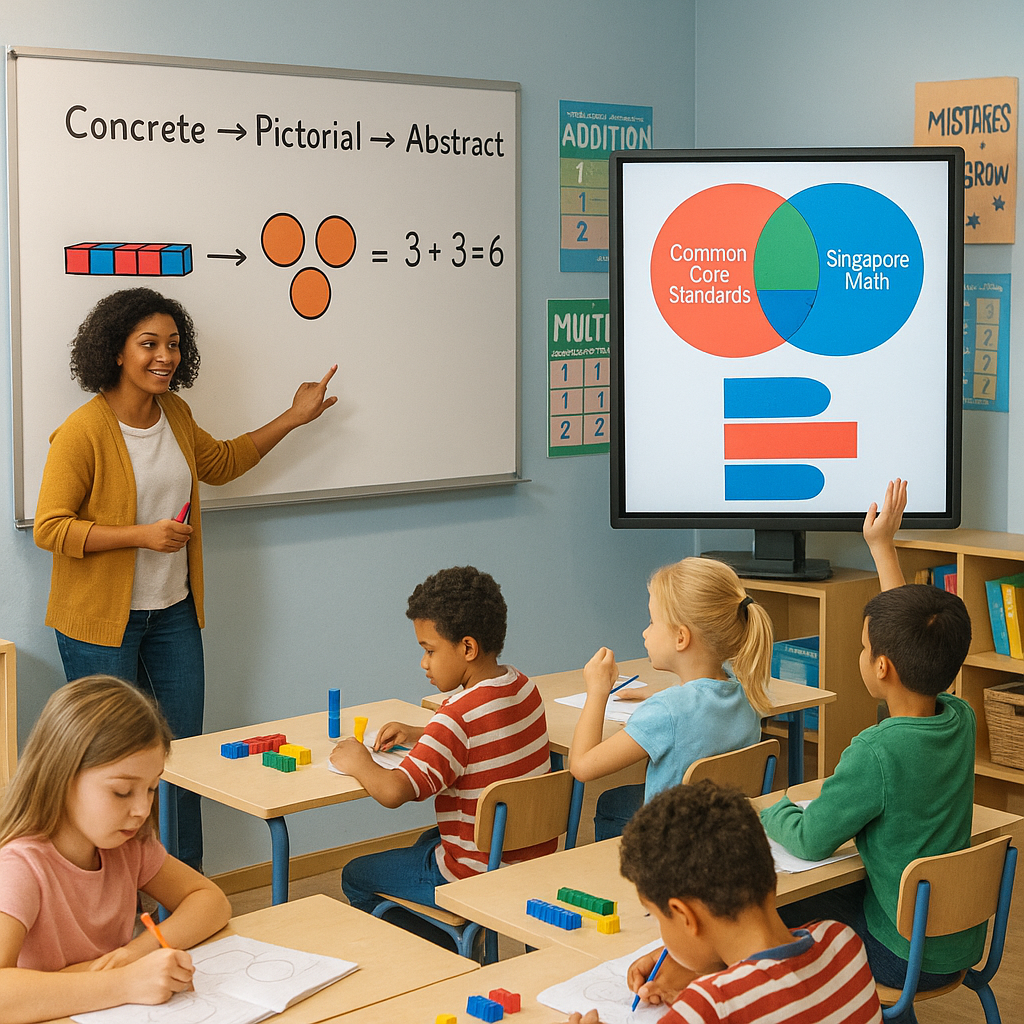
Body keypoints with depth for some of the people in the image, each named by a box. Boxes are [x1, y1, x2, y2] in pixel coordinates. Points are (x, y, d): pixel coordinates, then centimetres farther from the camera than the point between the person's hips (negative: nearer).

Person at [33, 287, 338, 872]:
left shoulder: (175, 413, 5)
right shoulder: (83, 433, -17)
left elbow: (220, 463, 25)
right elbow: (50, 529, -17)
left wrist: (292, 419, 23)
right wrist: (144, 535, -23)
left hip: (173, 610, 7)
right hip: (101, 619, -6)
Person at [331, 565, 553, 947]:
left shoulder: (458, 718, -28)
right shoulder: (523, 687, -1)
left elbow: (393, 792, -33)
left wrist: (358, 762, -13)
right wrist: (418, 735, 10)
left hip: (478, 876, -9)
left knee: (356, 877, 12)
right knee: (428, 841, 37)